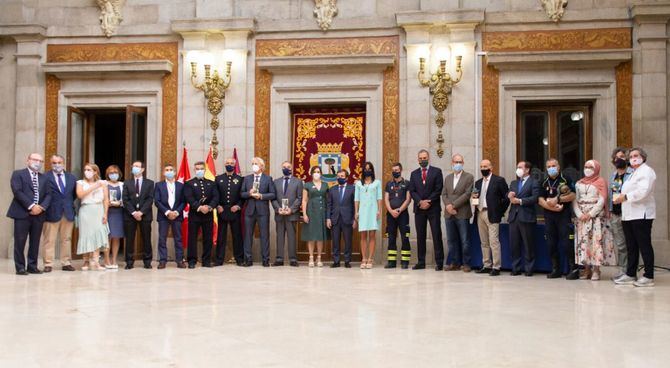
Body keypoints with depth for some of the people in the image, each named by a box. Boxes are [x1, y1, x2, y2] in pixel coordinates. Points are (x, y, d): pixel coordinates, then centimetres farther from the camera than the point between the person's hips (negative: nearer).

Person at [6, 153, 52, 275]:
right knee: (20, 241, -2)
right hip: (22, 213, -4)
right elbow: (17, 191, -10)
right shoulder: (18, 174, 3)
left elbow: (48, 195, 10)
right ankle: (20, 267, 4)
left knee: (35, 242, 6)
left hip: (39, 214, 4)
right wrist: (31, 206, -16)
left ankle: (32, 266, 12)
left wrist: (42, 207, -8)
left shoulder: (43, 178, 17)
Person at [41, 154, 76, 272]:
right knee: (49, 240, 0)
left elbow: (75, 193, 21)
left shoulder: (71, 178, 11)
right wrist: (45, 206, -4)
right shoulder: (45, 177, -4)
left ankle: (66, 263, 14)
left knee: (67, 239, 8)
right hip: (52, 213, -4)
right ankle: (48, 264, 5)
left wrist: (69, 203, 13)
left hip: (68, 213, 4)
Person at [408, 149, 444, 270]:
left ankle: (439, 262, 0)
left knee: (437, 235, -3)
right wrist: (420, 202, -11)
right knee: (420, 236, 5)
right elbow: (412, 191, 5)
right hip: (419, 209, 3)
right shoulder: (414, 174, 13)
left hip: (433, 208, -3)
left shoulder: (437, 171, 4)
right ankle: (421, 262, 9)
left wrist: (428, 202, -12)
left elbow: (438, 189, -4)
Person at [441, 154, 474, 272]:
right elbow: (444, 194, 10)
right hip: (449, 214, 5)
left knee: (465, 240, -1)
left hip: (462, 213, -5)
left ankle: (465, 263, 7)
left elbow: (467, 194, -10)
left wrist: (453, 205, -14)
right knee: (451, 240, 8)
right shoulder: (447, 178, 16)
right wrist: (448, 205, -9)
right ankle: (454, 263, 14)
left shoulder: (469, 177, 0)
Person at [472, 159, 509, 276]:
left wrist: (500, 212, -5)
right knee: (484, 242, 10)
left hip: (492, 215, -6)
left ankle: (496, 267, -7)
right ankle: (486, 266, 16)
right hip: (480, 214, 7)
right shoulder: (478, 183, 18)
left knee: (494, 241, -10)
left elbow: (506, 197, -4)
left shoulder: (499, 180, -2)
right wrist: (474, 198, -2)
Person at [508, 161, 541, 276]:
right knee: (514, 244, 6)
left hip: (527, 217, -5)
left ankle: (529, 268, 7)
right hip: (514, 216, 6)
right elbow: (507, 195, 15)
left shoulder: (534, 183, 1)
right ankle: (515, 268, 13)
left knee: (528, 244, 0)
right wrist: (509, 195, -7)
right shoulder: (513, 183, 21)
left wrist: (520, 201, -14)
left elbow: (535, 198, -11)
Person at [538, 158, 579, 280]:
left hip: (564, 215, -4)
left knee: (567, 243, -9)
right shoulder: (544, 183, 13)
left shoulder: (565, 180, 2)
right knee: (552, 244, 5)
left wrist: (557, 199, -15)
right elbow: (540, 200, 4)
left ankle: (573, 269, -3)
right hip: (549, 216, 4)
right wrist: (552, 207, -11)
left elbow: (573, 196, -8)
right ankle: (556, 270, 13)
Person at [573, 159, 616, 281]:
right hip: (582, 217, 4)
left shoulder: (600, 182, 4)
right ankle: (587, 269, 4)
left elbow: (602, 200, -6)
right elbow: (575, 200, 9)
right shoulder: (579, 183, 17)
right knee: (583, 242, -1)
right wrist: (579, 214, -7)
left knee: (596, 241, -9)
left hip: (597, 216, -4)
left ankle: (596, 270, -7)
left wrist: (590, 214, -13)